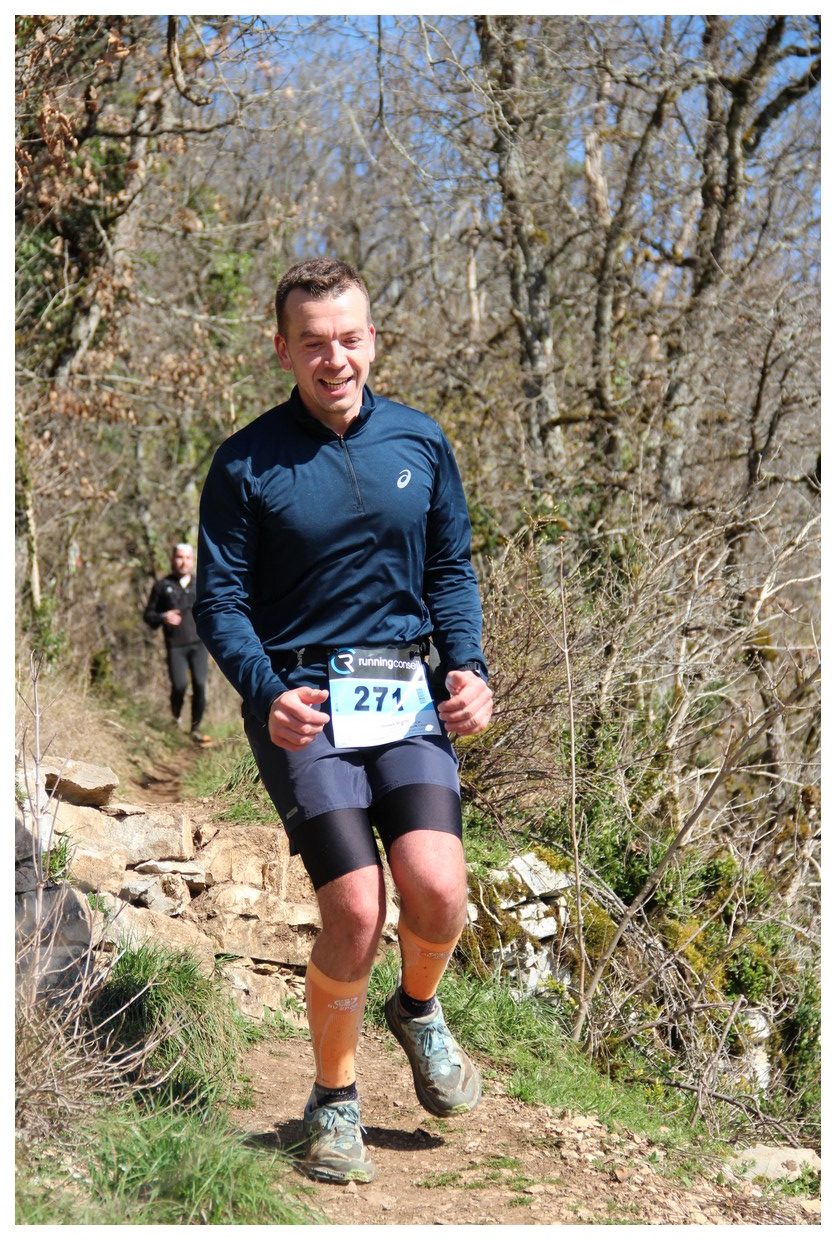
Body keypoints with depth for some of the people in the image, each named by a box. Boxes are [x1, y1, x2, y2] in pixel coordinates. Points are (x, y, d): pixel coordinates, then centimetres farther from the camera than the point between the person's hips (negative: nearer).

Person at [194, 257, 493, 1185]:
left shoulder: (419, 441, 8)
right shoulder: (245, 464, -1)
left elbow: (451, 569, 15)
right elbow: (221, 599, 0)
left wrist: (468, 665, 0)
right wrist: (267, 693, -16)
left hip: (407, 690, 3)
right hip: (302, 702, -2)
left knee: (438, 888, -16)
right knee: (356, 913, -13)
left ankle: (418, 1010, 20)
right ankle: (333, 1100, 13)